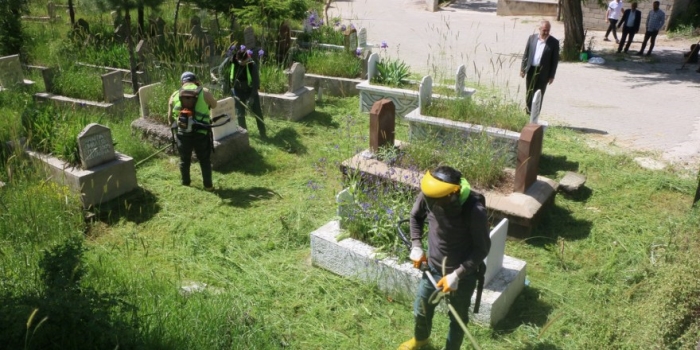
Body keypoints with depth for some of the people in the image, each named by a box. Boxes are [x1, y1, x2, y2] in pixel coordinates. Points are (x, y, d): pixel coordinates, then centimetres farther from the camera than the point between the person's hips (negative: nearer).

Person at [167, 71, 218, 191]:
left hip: (183, 133, 2)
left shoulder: (175, 95, 4)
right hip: (201, 133, -2)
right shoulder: (204, 92, -3)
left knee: (184, 160, 21)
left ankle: (185, 182, 35)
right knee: (205, 161, 13)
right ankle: (208, 185, 18)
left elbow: (170, 115, 9)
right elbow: (214, 105, 14)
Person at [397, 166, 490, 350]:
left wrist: (456, 275, -23)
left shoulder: (474, 210, -32)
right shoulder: (428, 194, -20)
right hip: (433, 268, 5)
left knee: (457, 318, 20)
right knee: (421, 310, 26)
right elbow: (416, 216, 3)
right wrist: (416, 246, -5)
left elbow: (482, 248, -19)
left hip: (463, 275, -4)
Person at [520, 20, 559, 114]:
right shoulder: (532, 38, 4)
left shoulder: (554, 42, -4)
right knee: (529, 94, 9)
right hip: (531, 70, 3)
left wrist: (552, 75, -4)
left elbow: (555, 60, -2)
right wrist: (522, 69, 4)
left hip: (543, 73, -2)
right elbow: (526, 54, 8)